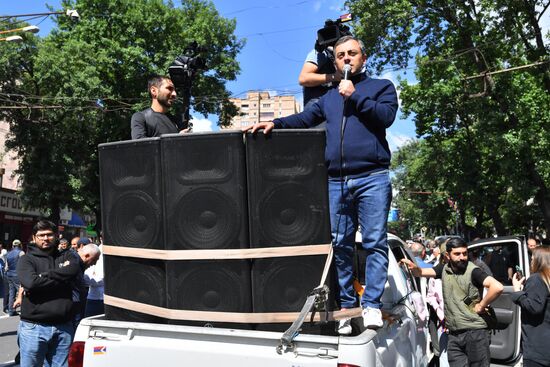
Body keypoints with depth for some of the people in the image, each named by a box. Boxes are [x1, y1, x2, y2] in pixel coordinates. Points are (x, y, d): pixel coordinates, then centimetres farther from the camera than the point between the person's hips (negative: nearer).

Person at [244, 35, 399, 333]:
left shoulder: (381, 86, 14)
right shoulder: (329, 97, 27)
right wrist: (274, 123, 2)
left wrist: (355, 96, -4)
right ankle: (346, 306, 10)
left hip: (372, 178, -4)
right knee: (340, 245, 3)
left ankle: (371, 305, -2)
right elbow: (304, 119, 18)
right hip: (336, 181, 4)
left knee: (375, 241, -7)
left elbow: (386, 116, -3)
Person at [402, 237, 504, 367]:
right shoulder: (444, 269, 7)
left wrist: (481, 306, -14)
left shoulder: (473, 271, -12)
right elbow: (420, 272, 8)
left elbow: (497, 287, -23)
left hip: (475, 332, -5)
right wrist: (414, 267, -14)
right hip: (453, 334, 5)